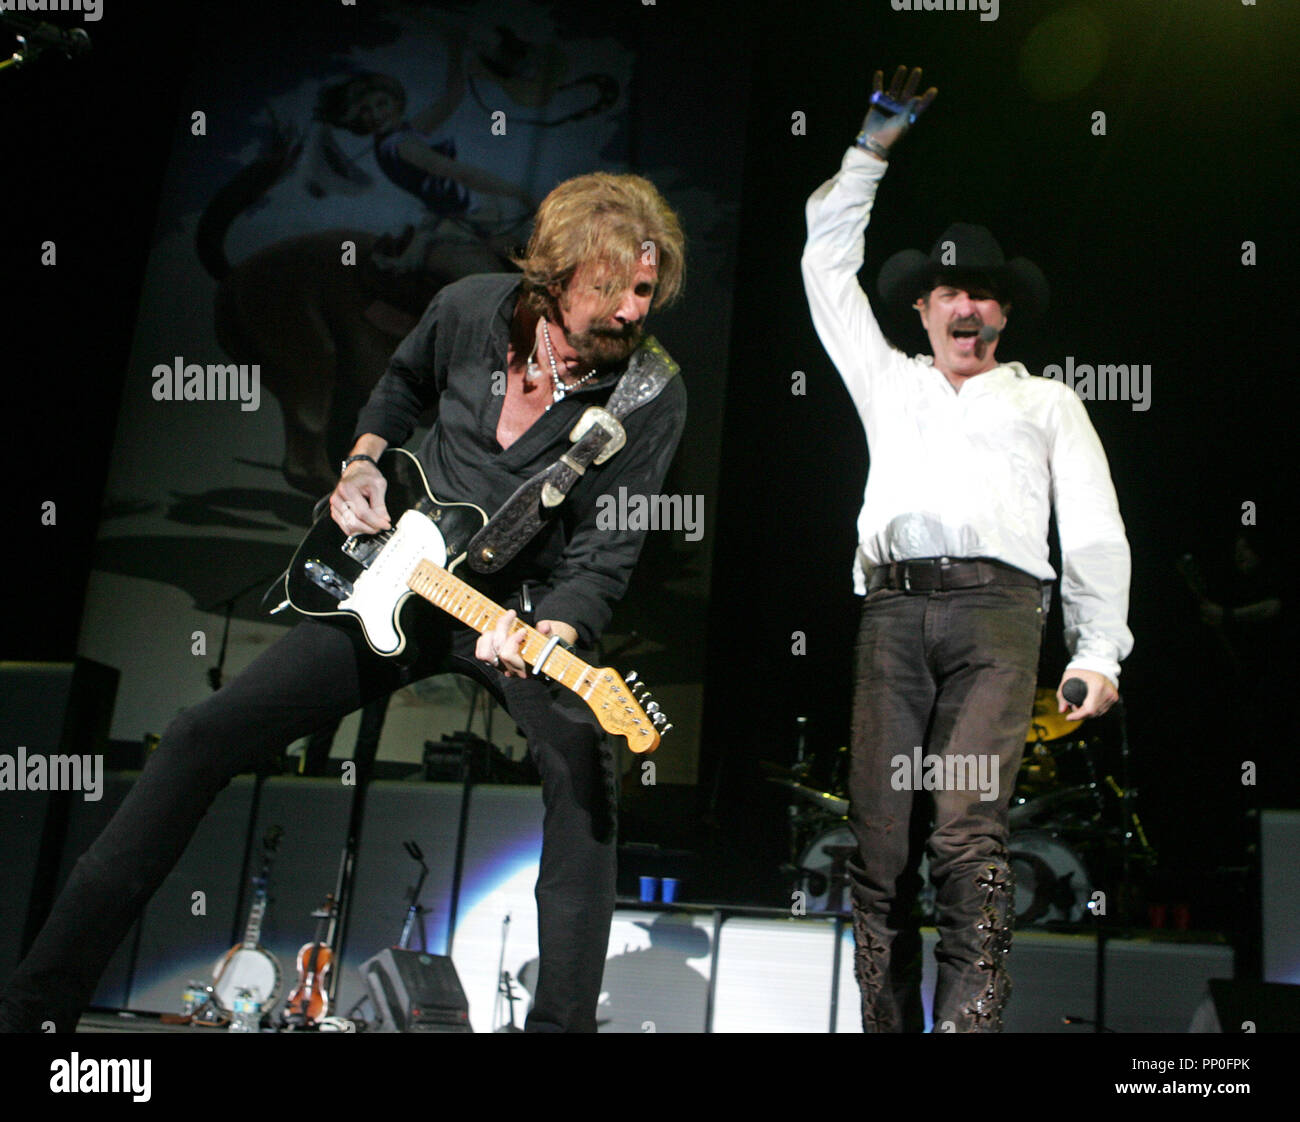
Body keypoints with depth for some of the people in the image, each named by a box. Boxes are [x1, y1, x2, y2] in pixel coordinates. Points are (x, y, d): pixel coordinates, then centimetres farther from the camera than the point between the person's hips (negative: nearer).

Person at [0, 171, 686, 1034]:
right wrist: (362, 467, 3)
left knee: (584, 775, -33)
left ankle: (562, 1019, -19)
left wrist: (544, 634, -36)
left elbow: (606, 557, -18)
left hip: (533, 609, -2)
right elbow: (401, 386, 18)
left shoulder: (653, 398, -16)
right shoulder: (470, 310, -6)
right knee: (207, 736, -6)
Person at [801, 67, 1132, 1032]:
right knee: (881, 846, -6)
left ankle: (971, 1022, -23)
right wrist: (872, 150, 31)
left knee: (968, 836, -20)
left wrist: (1098, 652, 3)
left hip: (996, 604, -2)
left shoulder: (1046, 402, 25)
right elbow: (828, 265, 32)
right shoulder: (888, 381, 30)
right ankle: (886, 1024, -3)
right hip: (893, 609, 2)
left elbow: (1095, 530, 15)